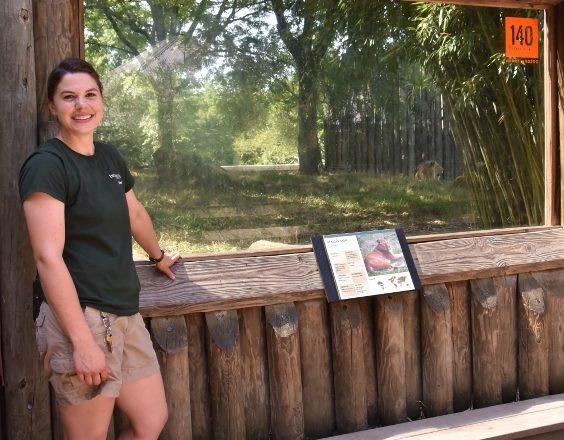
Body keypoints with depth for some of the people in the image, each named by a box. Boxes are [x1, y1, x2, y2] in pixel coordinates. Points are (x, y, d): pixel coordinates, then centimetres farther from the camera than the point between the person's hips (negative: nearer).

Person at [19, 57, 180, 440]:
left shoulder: (110, 157, 11)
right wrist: (82, 340, -23)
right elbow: (48, 256, -19)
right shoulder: (46, 165, -12)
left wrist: (158, 256, 44)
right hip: (81, 318, -8)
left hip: (126, 315, 8)